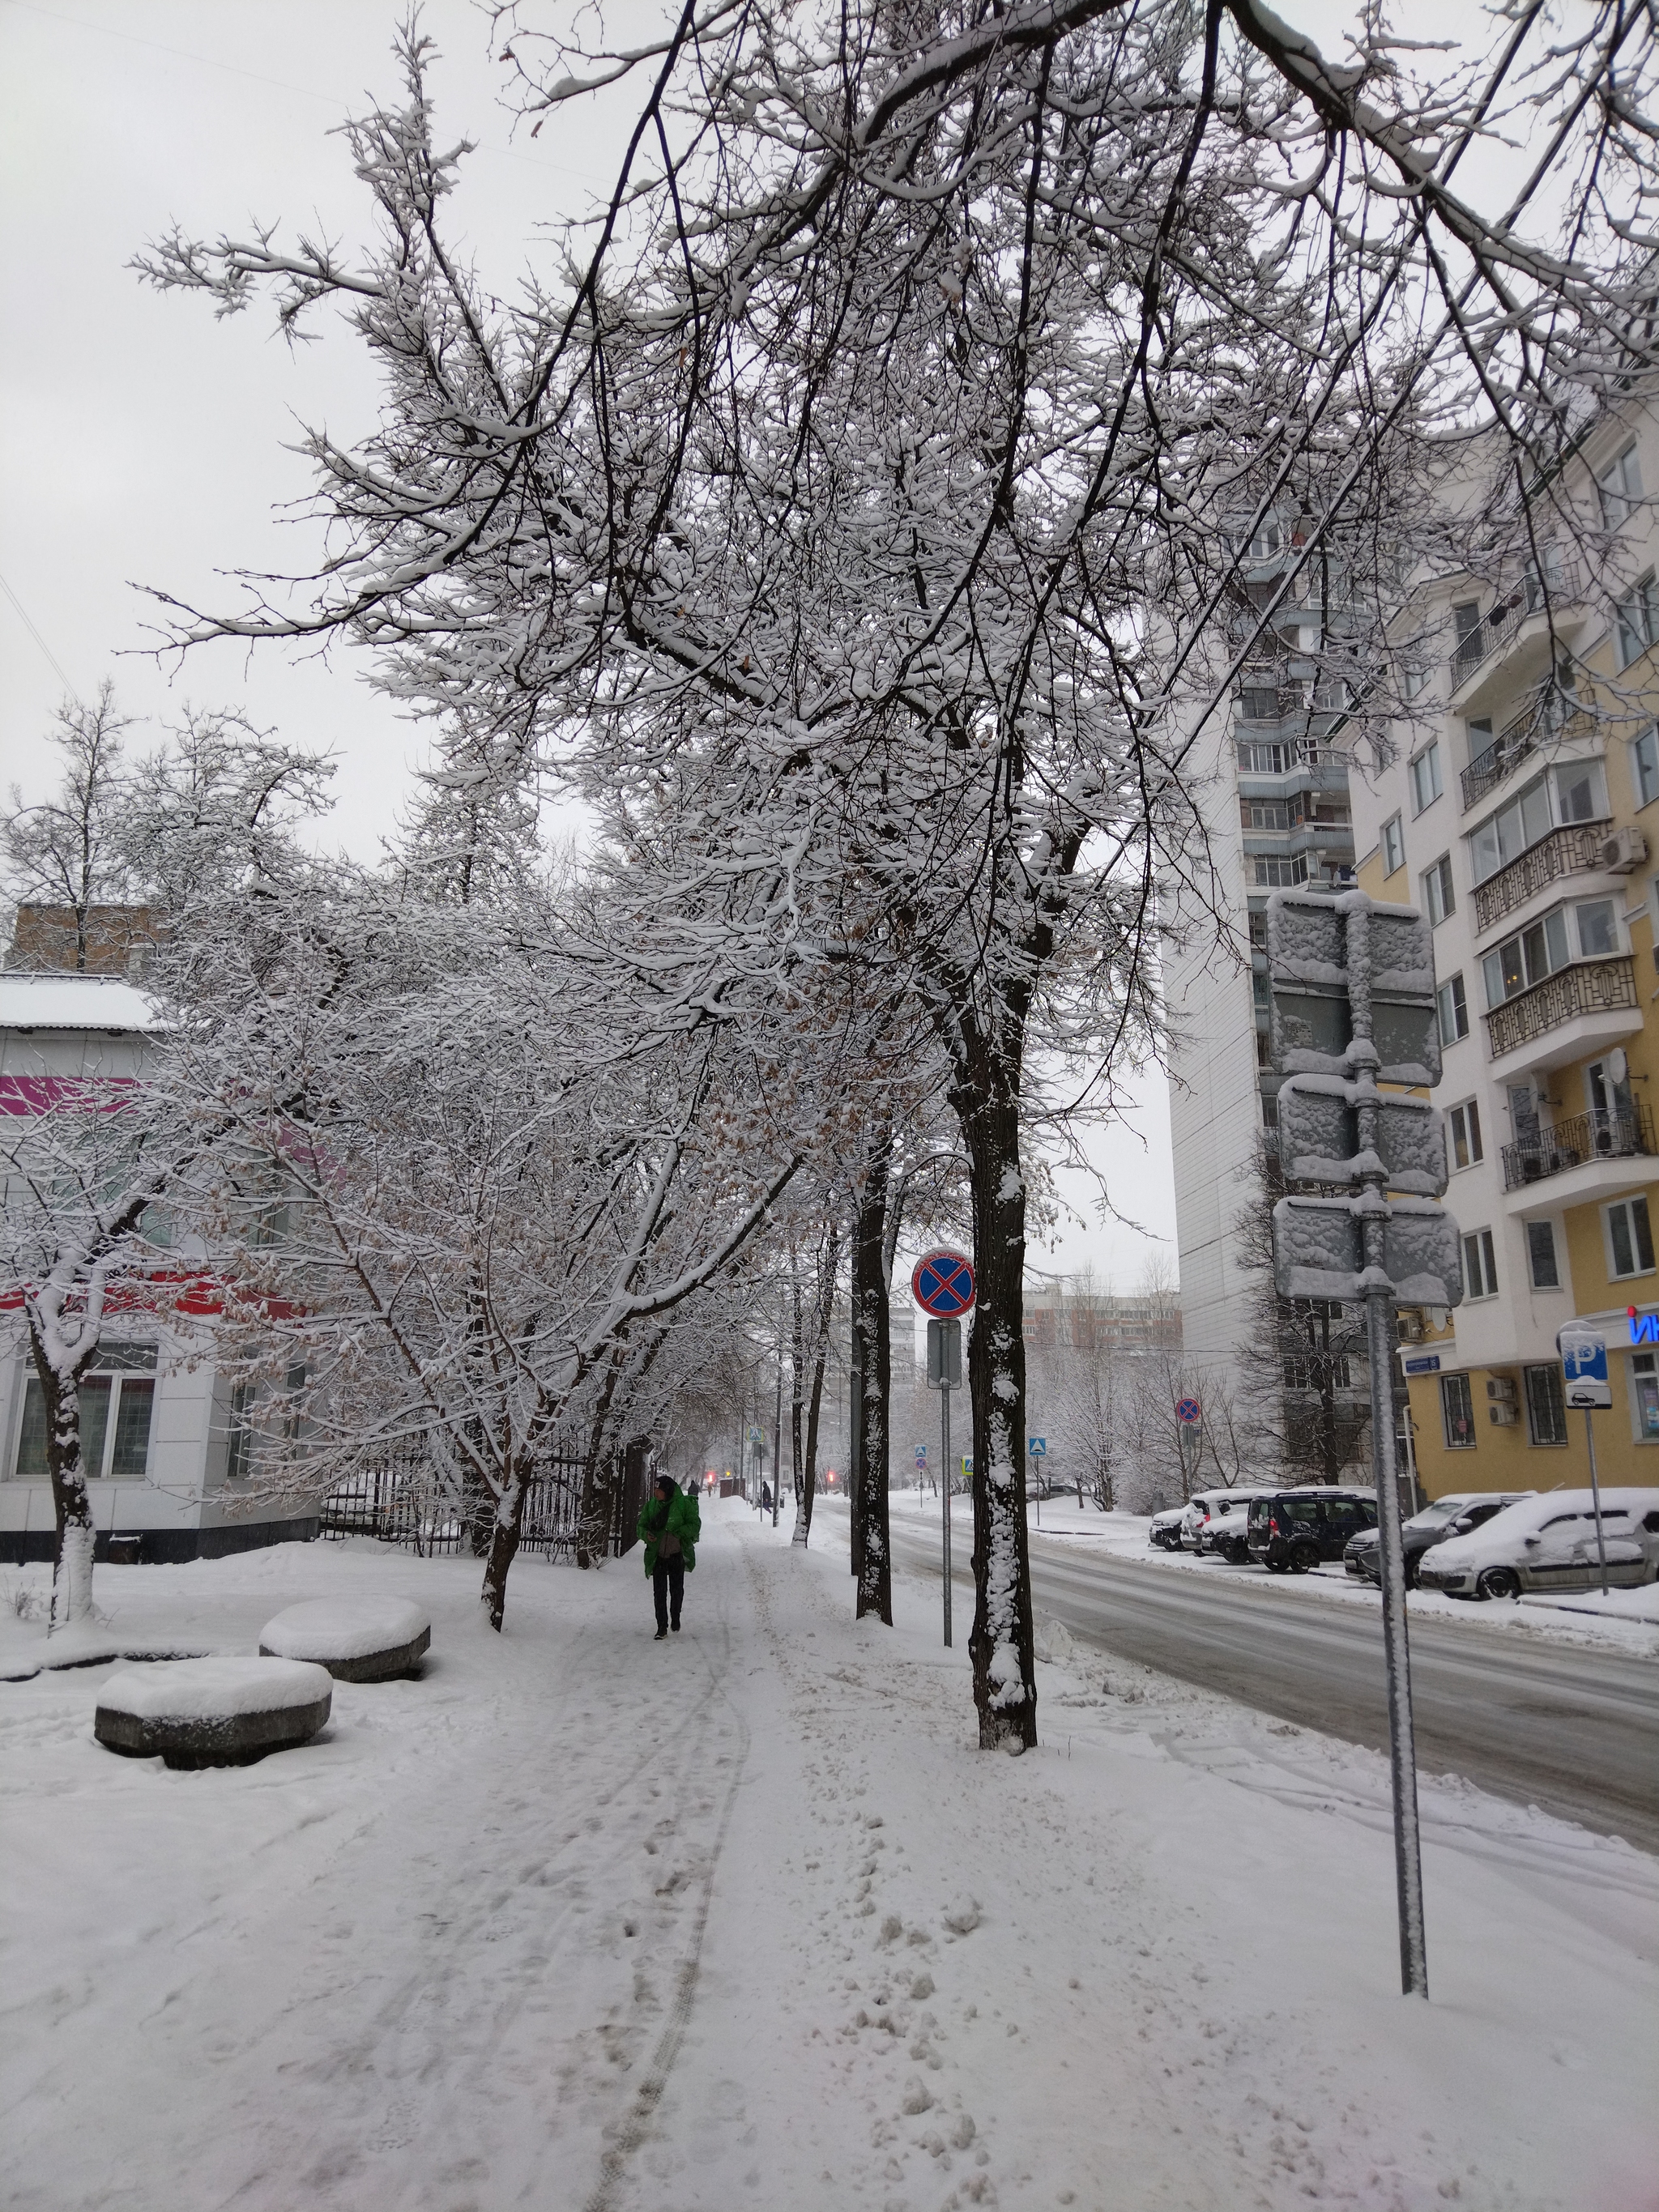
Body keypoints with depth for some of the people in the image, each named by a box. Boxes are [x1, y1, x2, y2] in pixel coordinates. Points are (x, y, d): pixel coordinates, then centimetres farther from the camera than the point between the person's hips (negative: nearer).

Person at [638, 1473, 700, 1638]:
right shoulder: (651, 1505, 0)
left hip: (677, 1555, -2)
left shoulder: (683, 1504, -10)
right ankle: (662, 1626, 11)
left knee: (677, 1589, 10)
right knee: (659, 1592, 1)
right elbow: (641, 1525, 7)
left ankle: (675, 1619, 34)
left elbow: (695, 1524, -8)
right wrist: (646, 1534, -15)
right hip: (657, 1555, 2)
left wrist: (678, 1533, -21)